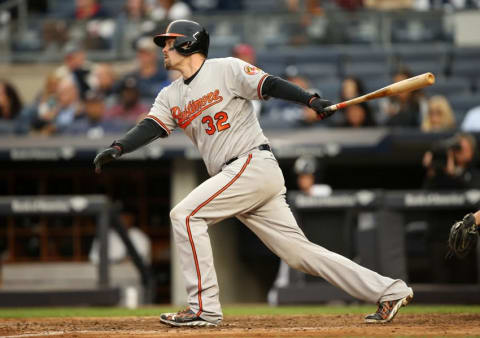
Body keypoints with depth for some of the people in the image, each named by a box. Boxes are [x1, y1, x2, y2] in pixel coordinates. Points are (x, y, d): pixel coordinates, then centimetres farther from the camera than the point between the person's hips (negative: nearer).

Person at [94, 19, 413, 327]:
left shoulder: (226, 69, -1)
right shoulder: (171, 96, 18)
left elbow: (270, 85, -9)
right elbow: (150, 127, 5)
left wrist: (312, 100, -24)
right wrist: (117, 149, -14)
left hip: (255, 163, -7)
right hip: (233, 176, 7)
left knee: (185, 215, -16)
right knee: (299, 251, 4)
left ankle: (204, 307, -14)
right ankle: (389, 290, 8)